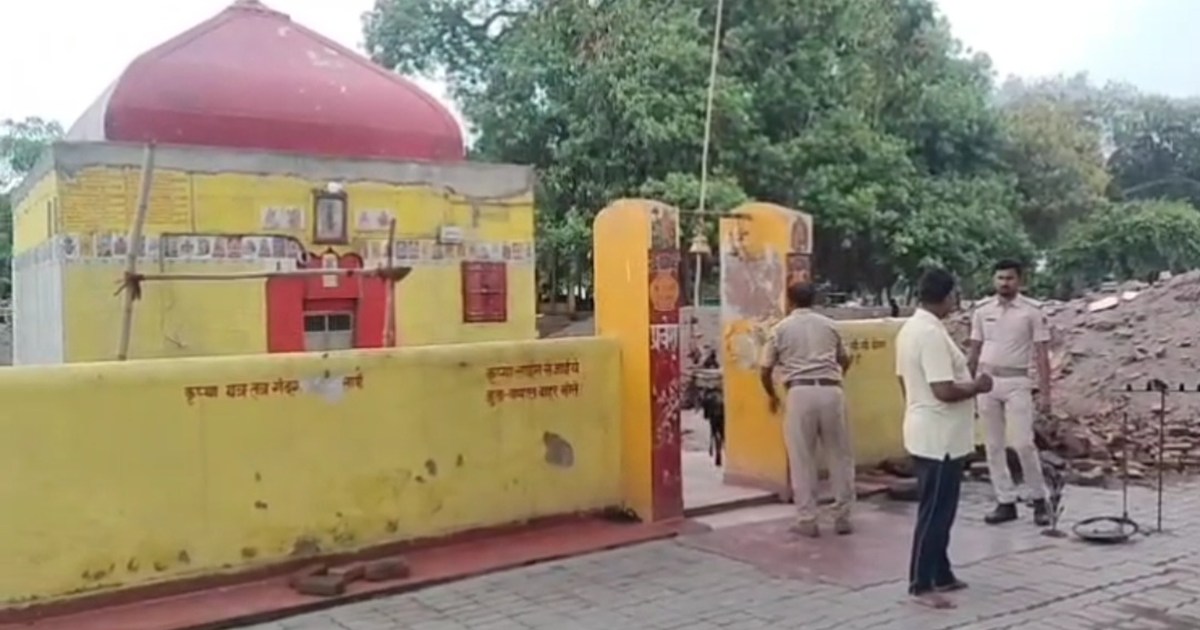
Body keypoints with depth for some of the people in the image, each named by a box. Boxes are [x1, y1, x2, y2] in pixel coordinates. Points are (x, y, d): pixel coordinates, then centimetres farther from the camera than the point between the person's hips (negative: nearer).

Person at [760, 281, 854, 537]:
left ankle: (807, 521, 6)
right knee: (840, 456, 12)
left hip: (801, 393, -2)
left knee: (802, 459, 5)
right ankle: (842, 517, 15)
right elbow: (845, 360, 29)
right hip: (831, 391, 2)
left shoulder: (780, 329, 7)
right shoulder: (829, 325, 15)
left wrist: (772, 395, 28)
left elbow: (766, 371, 9)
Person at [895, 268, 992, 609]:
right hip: (940, 438, -10)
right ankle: (921, 584, 6)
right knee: (935, 512, -2)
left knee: (939, 510, 18)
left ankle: (941, 575, 28)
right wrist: (977, 386, -10)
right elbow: (944, 390, -27)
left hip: (926, 434, 10)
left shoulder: (910, 328, 10)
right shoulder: (932, 334, -23)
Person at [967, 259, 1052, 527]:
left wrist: (1045, 393, -10)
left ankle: (1039, 500, 11)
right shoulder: (982, 311, 6)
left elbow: (1042, 355, -5)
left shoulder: (1032, 311, -4)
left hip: (1016, 382, -4)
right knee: (993, 446, 6)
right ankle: (1006, 503, 15)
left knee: (1023, 443, -8)